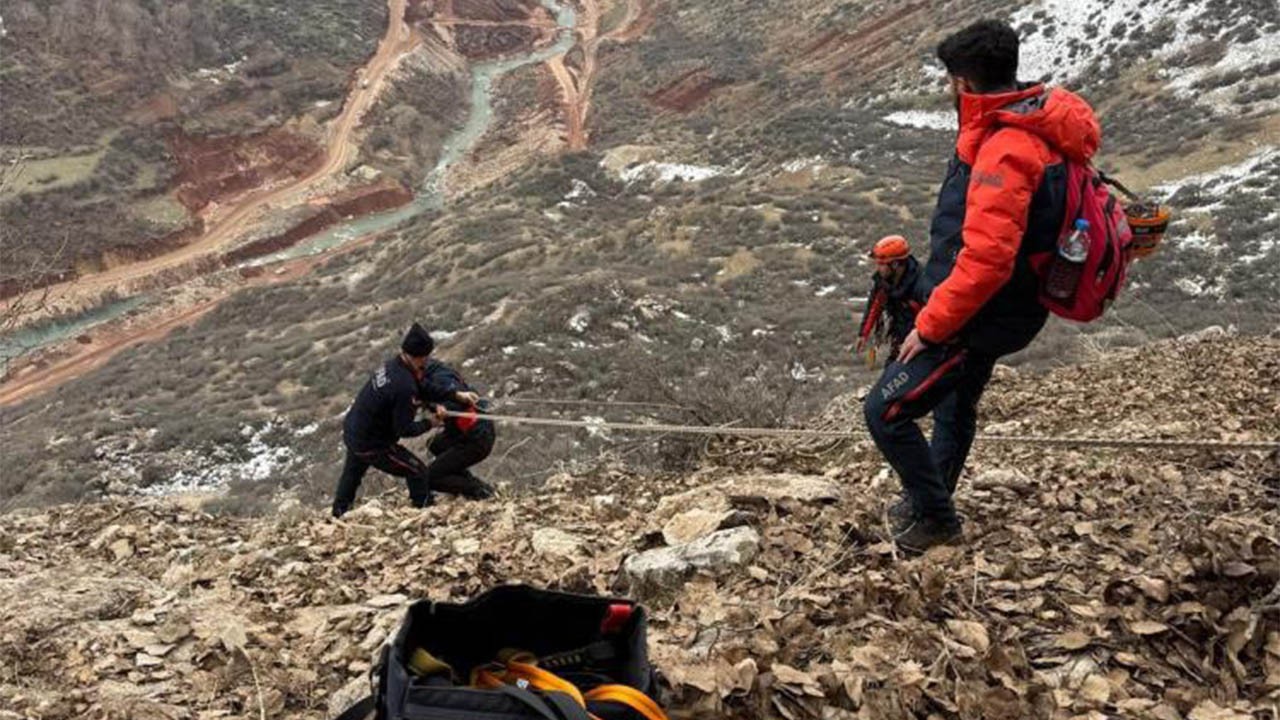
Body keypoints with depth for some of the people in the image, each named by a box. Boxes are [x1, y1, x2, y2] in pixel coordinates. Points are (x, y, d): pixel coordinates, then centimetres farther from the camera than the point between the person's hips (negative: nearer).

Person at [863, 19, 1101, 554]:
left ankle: (934, 517, 11)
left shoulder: (1004, 151, -28)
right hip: (995, 312, 11)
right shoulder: (1035, 130, 4)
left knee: (885, 411, -5)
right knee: (955, 409, 26)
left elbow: (985, 259, -33)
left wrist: (930, 326, -24)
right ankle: (929, 504, 46)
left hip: (976, 321, -11)